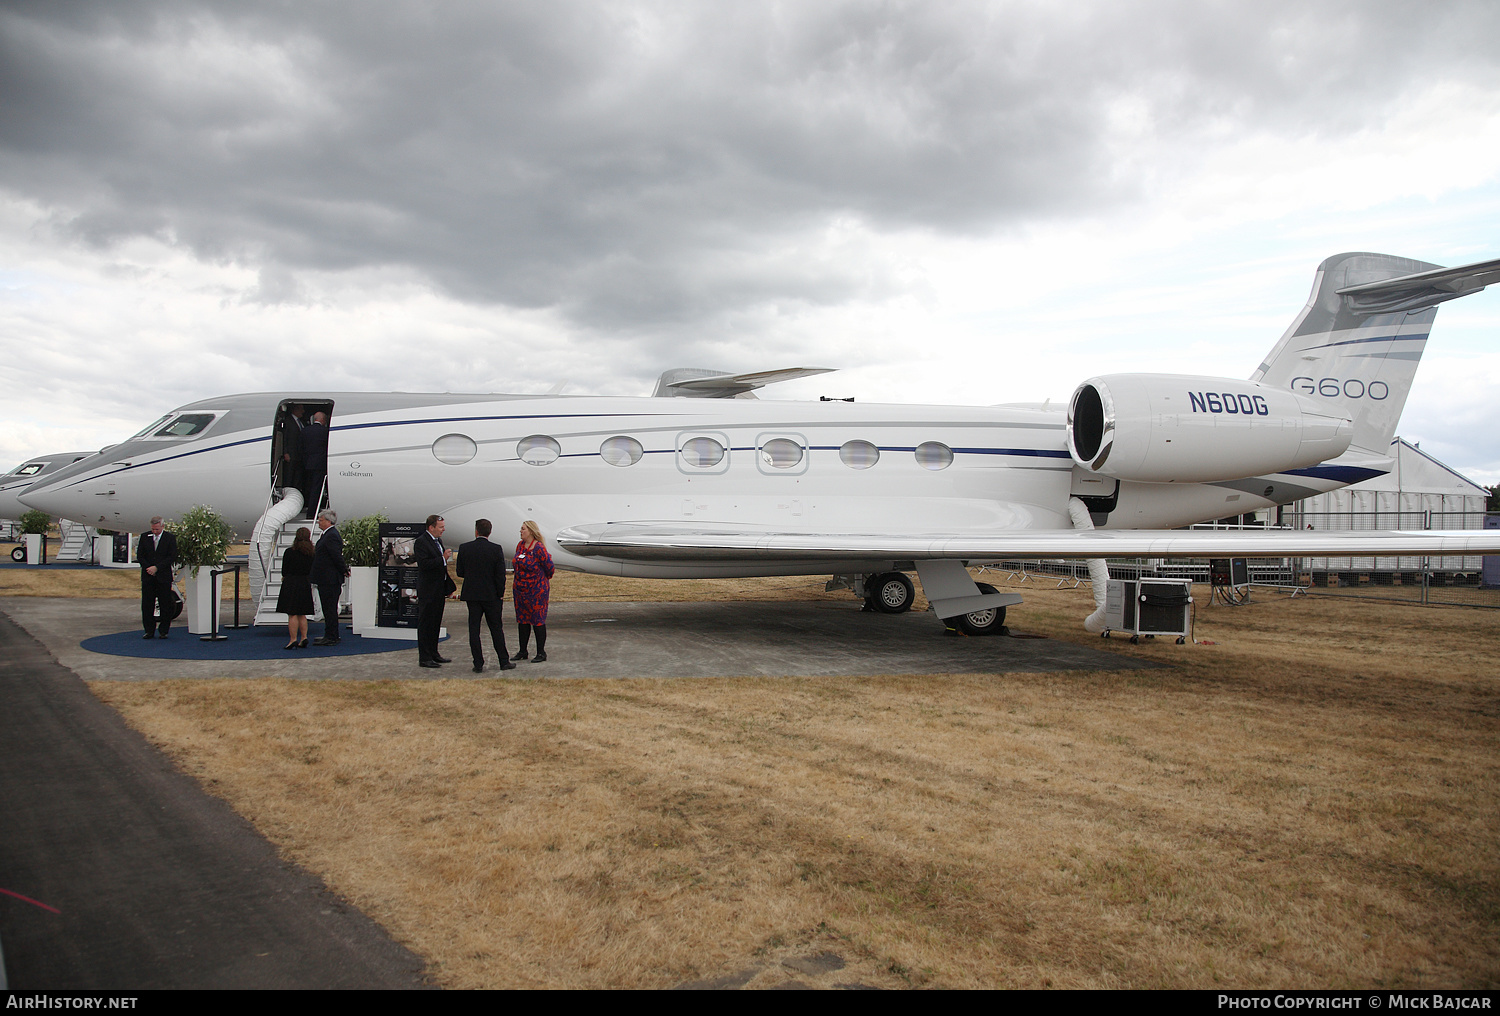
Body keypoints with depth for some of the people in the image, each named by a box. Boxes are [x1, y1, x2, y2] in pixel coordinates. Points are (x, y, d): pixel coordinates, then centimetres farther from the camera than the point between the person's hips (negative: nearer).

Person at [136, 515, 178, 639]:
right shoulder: (144, 537, 8)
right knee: (147, 605, 4)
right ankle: (149, 631, 11)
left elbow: (172, 557, -5)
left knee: (165, 605, -1)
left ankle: (163, 631, 6)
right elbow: (139, 555, 7)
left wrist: (157, 567, -13)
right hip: (148, 576, 3)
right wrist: (148, 568, -8)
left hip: (163, 577, -2)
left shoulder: (170, 538, 0)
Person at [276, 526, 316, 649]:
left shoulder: (289, 552, -10)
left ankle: (293, 640, -2)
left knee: (292, 614, -1)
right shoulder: (311, 553, -1)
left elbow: (284, 570, -1)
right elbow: (311, 571, 6)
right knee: (302, 614, 14)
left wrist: (285, 577, 19)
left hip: (291, 584, -4)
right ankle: (304, 637, 9)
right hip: (305, 584, 4)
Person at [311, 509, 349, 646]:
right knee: (329, 609, 15)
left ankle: (331, 637, -1)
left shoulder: (331, 536, -17)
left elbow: (337, 556, -21)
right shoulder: (328, 534, 17)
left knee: (330, 609, -5)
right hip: (327, 580, 11)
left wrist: (344, 571, -12)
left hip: (329, 580, -11)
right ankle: (332, 636, 21)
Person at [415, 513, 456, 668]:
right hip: (427, 591, -9)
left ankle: (433, 653, 23)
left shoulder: (438, 540, 14)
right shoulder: (421, 542, -13)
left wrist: (449, 586, 18)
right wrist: (443, 558, -24)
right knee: (425, 624, -2)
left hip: (439, 590, 9)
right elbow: (425, 564, -24)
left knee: (436, 623, 15)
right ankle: (424, 658, 2)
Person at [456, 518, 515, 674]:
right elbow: (501, 575, -9)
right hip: (491, 595, -1)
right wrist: (501, 594, 2)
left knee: (474, 629, 5)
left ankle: (478, 664, 5)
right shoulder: (496, 550, -9)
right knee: (496, 629, 9)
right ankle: (504, 662, 13)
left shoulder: (464, 548, -4)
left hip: (471, 595, 1)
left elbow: (460, 572, 2)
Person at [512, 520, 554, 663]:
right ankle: (522, 651, 22)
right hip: (520, 589, 7)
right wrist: (516, 581, 18)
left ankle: (541, 653, 7)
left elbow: (549, 567, -10)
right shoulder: (520, 545, 6)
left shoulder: (539, 548, -17)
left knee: (538, 620, -1)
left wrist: (544, 580, 5)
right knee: (522, 620, 12)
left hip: (536, 590, -7)